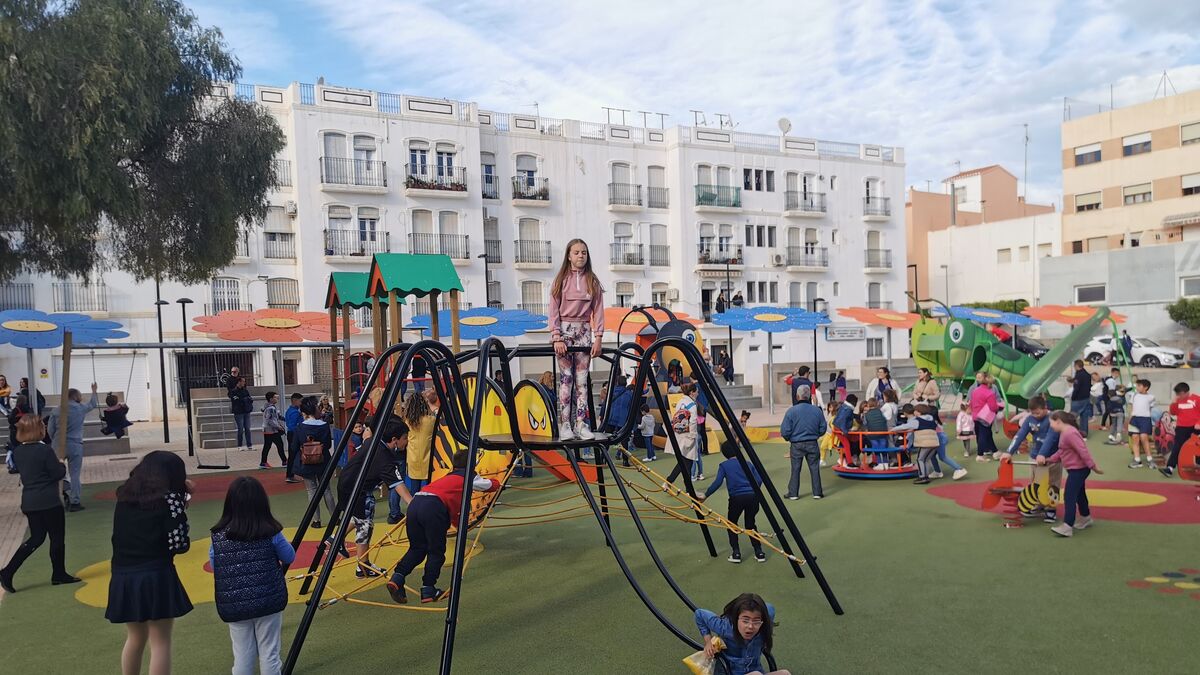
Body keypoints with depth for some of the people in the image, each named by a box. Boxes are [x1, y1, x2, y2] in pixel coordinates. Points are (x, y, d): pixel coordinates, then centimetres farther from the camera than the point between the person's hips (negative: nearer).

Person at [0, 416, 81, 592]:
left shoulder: (17, 452, 3)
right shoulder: (45, 450, -18)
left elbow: (22, 471, 16)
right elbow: (58, 474, -14)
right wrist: (61, 465, 7)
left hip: (29, 502, 7)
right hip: (49, 502, -7)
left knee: (36, 538, 17)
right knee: (57, 538, 9)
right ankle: (59, 574, 20)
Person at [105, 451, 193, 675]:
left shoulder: (125, 494, 7)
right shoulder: (169, 498, -9)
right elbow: (180, 545, -11)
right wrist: (183, 503, 1)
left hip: (123, 577, 5)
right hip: (156, 577, -5)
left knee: (135, 638, 24)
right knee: (160, 642, 5)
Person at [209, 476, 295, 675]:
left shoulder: (218, 537, -7)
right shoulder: (271, 533, -10)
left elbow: (213, 566, 3)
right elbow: (289, 557, 2)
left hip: (234, 606, 1)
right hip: (268, 601, -1)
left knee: (242, 656, 13)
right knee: (269, 653, 10)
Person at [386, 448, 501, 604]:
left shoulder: (447, 477, 38)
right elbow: (494, 485, 37)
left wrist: (459, 524, 63)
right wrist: (495, 483, 61)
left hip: (414, 503, 6)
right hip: (434, 507, -6)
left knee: (417, 548, 19)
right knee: (436, 552, 9)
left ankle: (397, 578, 4)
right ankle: (428, 590, 11)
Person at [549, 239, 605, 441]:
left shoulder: (593, 282, 8)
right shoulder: (560, 280, 3)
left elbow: (598, 311, 4)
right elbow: (554, 311, -2)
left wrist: (598, 337, -5)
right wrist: (557, 338, -11)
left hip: (584, 331, 2)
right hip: (565, 330, -2)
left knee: (582, 380, 1)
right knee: (566, 379, -4)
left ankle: (581, 424, 3)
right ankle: (565, 425, -2)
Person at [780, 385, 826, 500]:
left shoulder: (791, 411, -13)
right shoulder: (817, 410, -4)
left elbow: (785, 431, -12)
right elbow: (823, 428, 3)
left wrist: (788, 439, 9)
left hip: (796, 445, -1)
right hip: (812, 444, 2)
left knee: (795, 469, 9)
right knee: (814, 468, 11)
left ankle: (793, 493, 14)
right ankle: (817, 492, 16)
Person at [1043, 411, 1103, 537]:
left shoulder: (1070, 434, -24)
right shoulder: (1064, 433, 11)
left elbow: (1083, 451, -25)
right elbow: (1061, 452, 19)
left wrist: (1093, 466, -24)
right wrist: (1048, 460, 12)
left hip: (1078, 469, -11)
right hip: (1076, 469, 11)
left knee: (1069, 496, -11)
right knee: (1079, 495, 23)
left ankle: (1067, 527, -12)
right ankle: (1086, 519, 40)